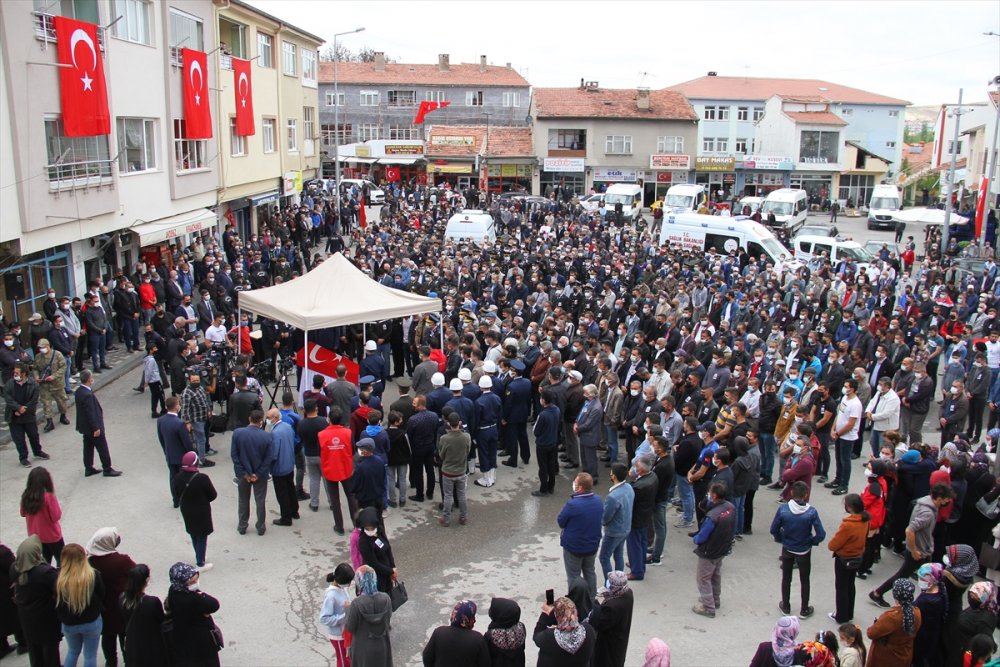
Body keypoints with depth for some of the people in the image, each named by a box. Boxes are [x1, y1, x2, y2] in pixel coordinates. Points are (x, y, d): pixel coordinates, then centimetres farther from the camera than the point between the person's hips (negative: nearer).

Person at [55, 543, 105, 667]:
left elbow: (56, 603, -5)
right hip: (92, 623, -2)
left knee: (72, 652, 26)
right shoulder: (93, 575, -19)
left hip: (69, 624, 2)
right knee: (90, 655, 13)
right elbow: (102, 597, -6)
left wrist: (62, 619, 11)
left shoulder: (59, 579, -18)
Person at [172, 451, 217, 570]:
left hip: (186, 511, 5)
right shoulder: (202, 478, -26)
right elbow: (213, 495, -16)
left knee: (194, 535, 24)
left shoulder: (177, 479, -13)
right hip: (202, 512, -5)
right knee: (202, 537, 10)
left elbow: (177, 495, 0)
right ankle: (201, 564, 18)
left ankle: (199, 557, 42)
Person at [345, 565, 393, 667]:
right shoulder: (386, 598, -17)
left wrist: (348, 610, -2)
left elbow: (349, 628, -15)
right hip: (382, 645, 3)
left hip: (363, 648, -3)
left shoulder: (357, 604, -29)